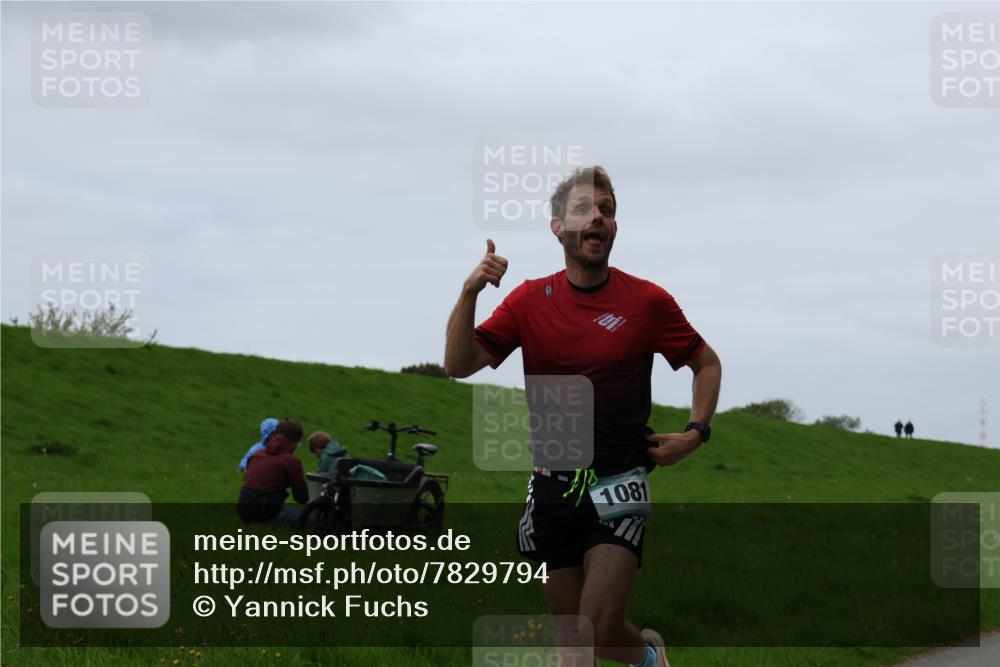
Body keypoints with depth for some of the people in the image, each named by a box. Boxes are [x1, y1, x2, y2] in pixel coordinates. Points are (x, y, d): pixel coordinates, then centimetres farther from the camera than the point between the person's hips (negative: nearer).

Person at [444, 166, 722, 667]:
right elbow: (459, 364, -5)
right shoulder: (530, 300, 2)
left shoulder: (647, 301, -4)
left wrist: (696, 432, -4)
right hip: (553, 487, 3)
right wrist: (469, 293, -19)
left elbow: (707, 363, 10)